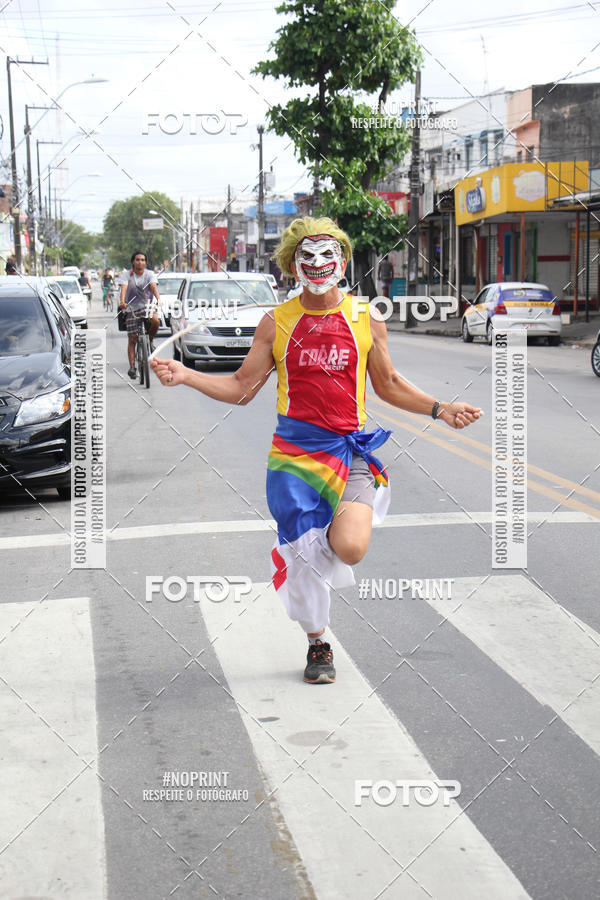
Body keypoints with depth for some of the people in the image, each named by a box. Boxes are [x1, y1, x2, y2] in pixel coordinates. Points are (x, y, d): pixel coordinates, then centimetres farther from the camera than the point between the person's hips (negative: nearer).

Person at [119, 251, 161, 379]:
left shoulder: (150, 274, 1)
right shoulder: (126, 274, -1)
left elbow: (153, 286, -15)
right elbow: (123, 288, -16)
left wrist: (158, 299, -35)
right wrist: (122, 302, -35)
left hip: (147, 306, 0)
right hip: (132, 309, 0)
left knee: (155, 321, -33)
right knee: (132, 340, -5)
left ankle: (150, 340, -3)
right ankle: (132, 367, -1)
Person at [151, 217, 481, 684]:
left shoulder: (366, 317, 5)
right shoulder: (276, 322, 3)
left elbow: (388, 385, 16)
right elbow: (242, 387, 8)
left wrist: (439, 409, 5)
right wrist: (185, 376, -5)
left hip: (350, 448, 0)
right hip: (295, 450, 0)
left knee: (351, 549, -21)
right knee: (304, 558, 3)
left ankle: (327, 534, 18)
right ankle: (318, 645, 28)